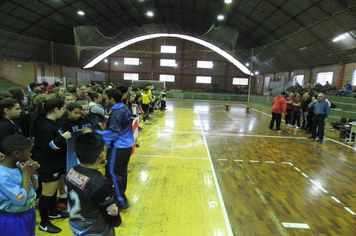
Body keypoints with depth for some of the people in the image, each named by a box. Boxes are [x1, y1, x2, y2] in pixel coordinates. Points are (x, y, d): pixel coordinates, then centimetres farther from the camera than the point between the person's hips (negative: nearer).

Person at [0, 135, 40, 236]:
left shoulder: (20, 165, -8)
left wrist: (31, 172, -17)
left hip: (29, 212, 7)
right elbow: (22, 201, -25)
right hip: (13, 219, -6)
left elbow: (35, 187, 1)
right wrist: (26, 173, -23)